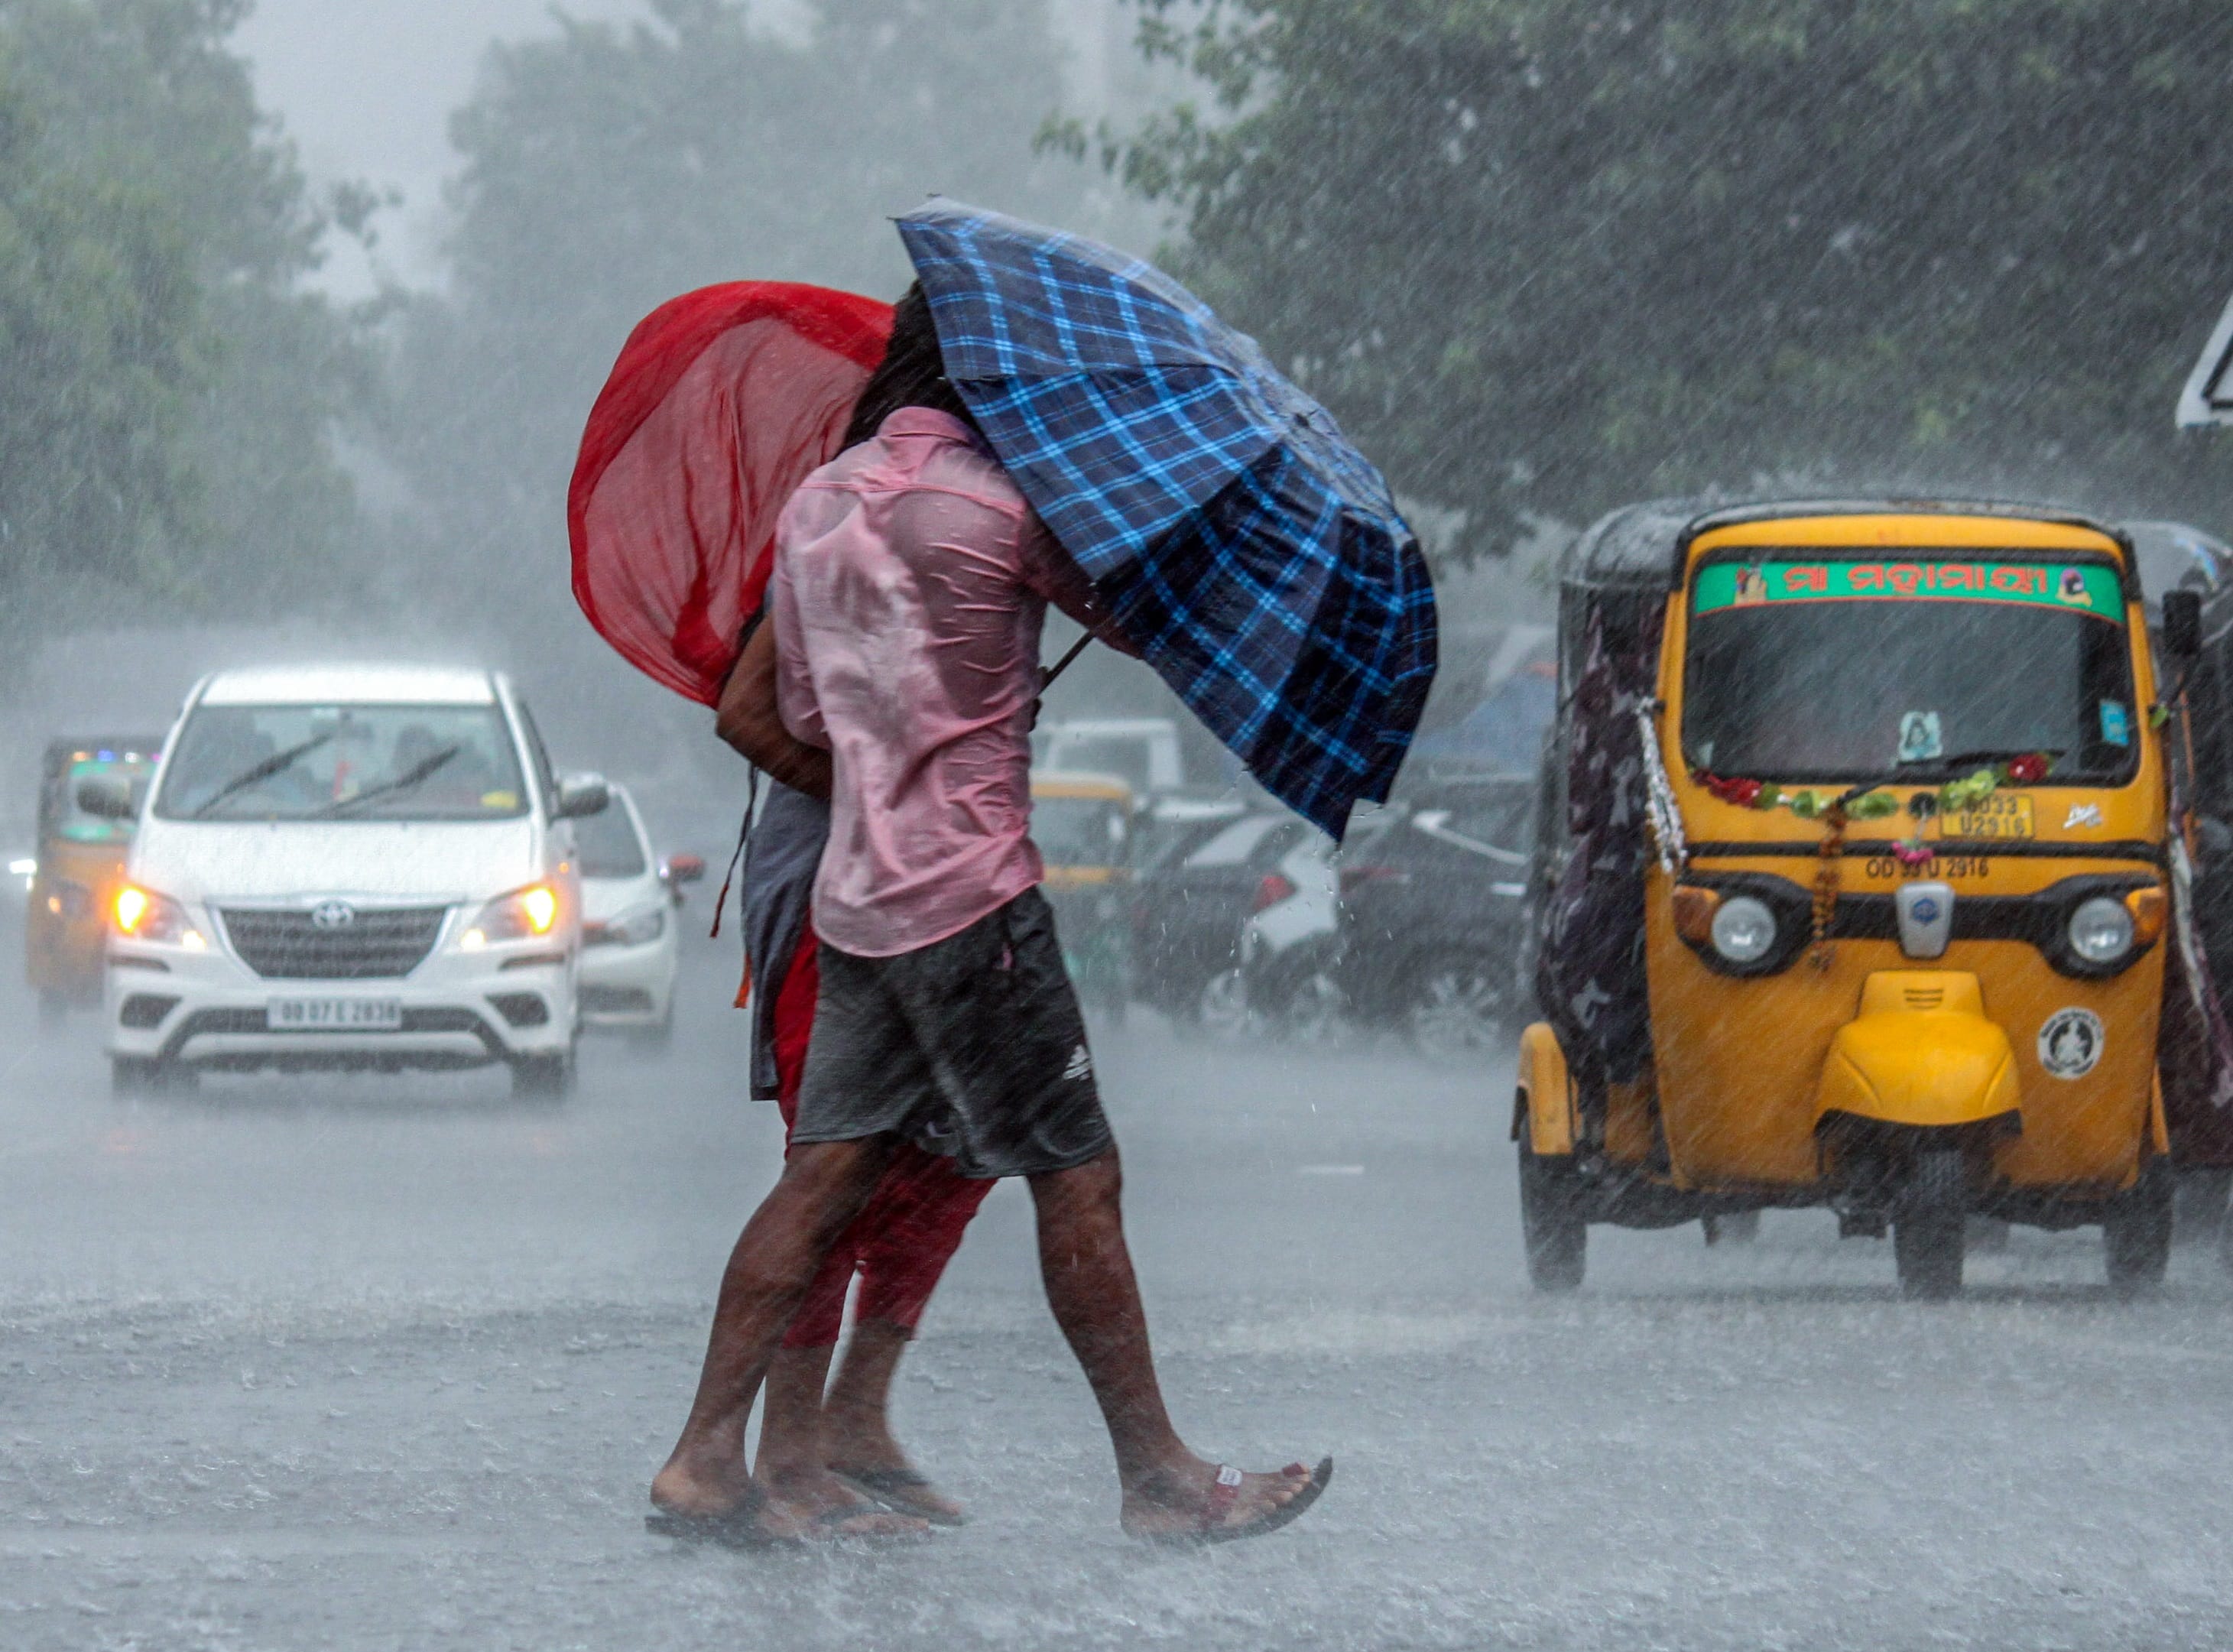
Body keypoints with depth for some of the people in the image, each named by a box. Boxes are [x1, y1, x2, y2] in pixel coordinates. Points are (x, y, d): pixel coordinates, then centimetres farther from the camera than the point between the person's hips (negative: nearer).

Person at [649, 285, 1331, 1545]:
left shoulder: (815, 507, 12)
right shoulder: (997, 505, -11)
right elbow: (1138, 620, 0)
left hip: (857, 895, 7)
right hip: (972, 895, -7)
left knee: (829, 1171, 7)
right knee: (1078, 1180, -1)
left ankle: (706, 1459, 2)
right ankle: (1159, 1477, 2)